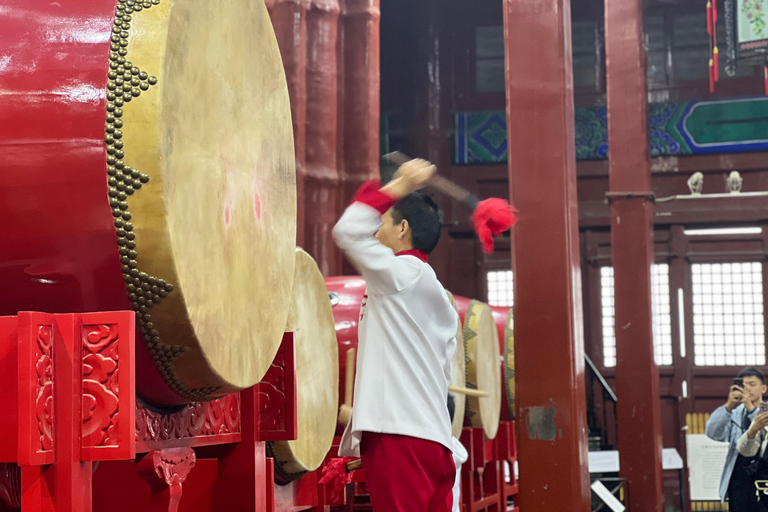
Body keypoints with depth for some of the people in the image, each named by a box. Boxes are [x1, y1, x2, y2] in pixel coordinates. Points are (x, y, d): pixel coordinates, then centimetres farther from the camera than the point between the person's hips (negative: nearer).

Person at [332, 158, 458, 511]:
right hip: (433, 437, 9)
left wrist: (398, 187, 1)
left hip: (400, 435, -9)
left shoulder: (403, 271, -3)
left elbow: (349, 229, -9)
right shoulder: (439, 299, 23)